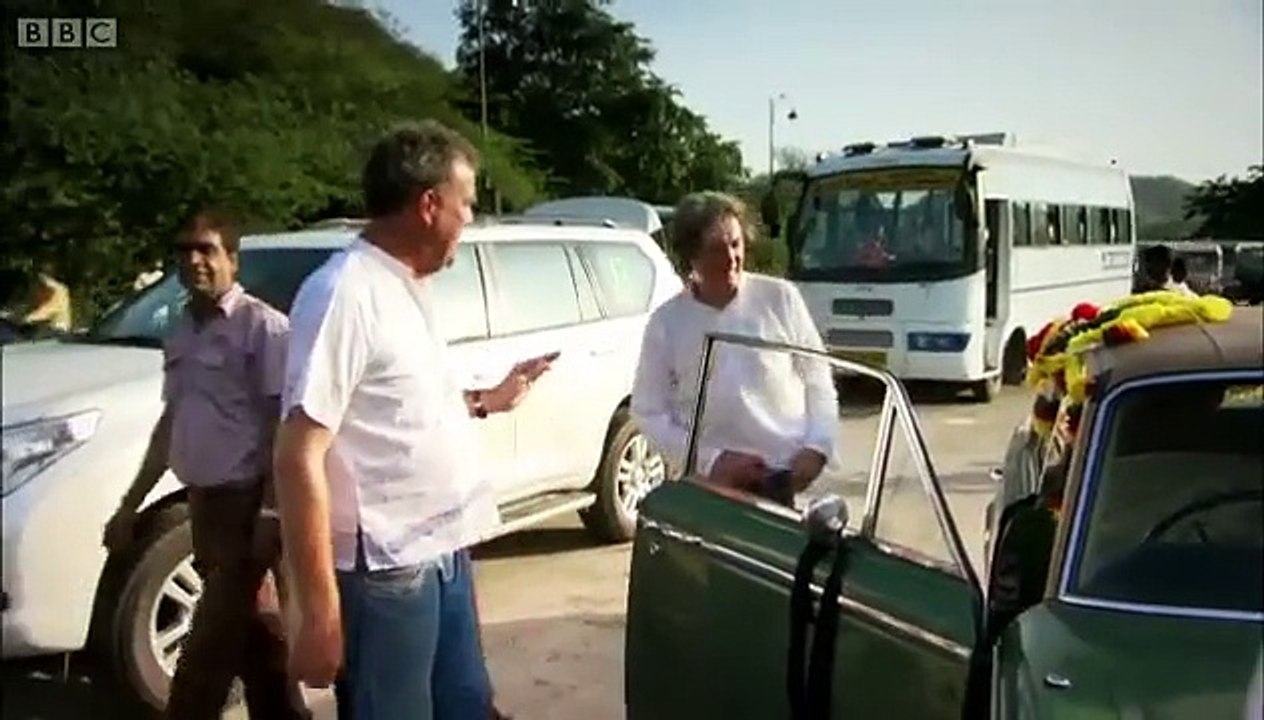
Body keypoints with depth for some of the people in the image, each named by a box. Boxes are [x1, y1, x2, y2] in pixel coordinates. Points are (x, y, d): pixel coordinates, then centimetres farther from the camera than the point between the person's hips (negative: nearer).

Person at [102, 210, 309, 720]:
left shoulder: (261, 325, -12)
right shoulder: (183, 331, 12)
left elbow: (285, 423, -15)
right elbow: (172, 423, 19)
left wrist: (271, 511, -20)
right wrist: (130, 504, 20)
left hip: (244, 501, -8)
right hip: (204, 501, 8)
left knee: (212, 639, -1)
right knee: (247, 630, 16)